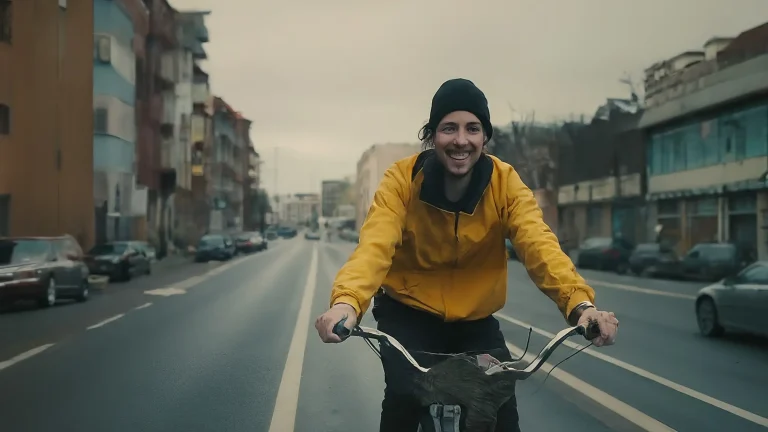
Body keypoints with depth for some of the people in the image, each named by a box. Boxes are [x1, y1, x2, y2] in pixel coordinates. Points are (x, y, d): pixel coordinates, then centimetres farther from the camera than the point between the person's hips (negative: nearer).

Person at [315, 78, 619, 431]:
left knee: (502, 402, -14)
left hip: (475, 320, 2)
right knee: (404, 396, -24)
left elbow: (538, 243, -28)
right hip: (408, 314, -1)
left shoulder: (505, 182, -14)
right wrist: (347, 300, -54)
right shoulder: (402, 178, -19)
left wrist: (580, 303, -47)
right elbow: (375, 243, -33)